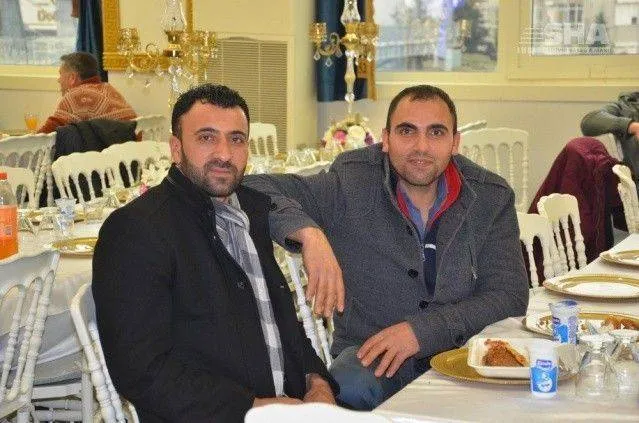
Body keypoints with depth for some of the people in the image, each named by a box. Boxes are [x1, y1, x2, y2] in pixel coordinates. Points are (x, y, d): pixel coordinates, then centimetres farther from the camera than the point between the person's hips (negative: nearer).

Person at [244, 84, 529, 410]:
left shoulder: (492, 198, 0)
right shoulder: (352, 185, -6)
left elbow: (510, 296, -4)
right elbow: (255, 189, -11)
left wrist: (421, 330, -17)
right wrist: (308, 232, -31)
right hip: (367, 349, -1)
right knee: (350, 388, -36)